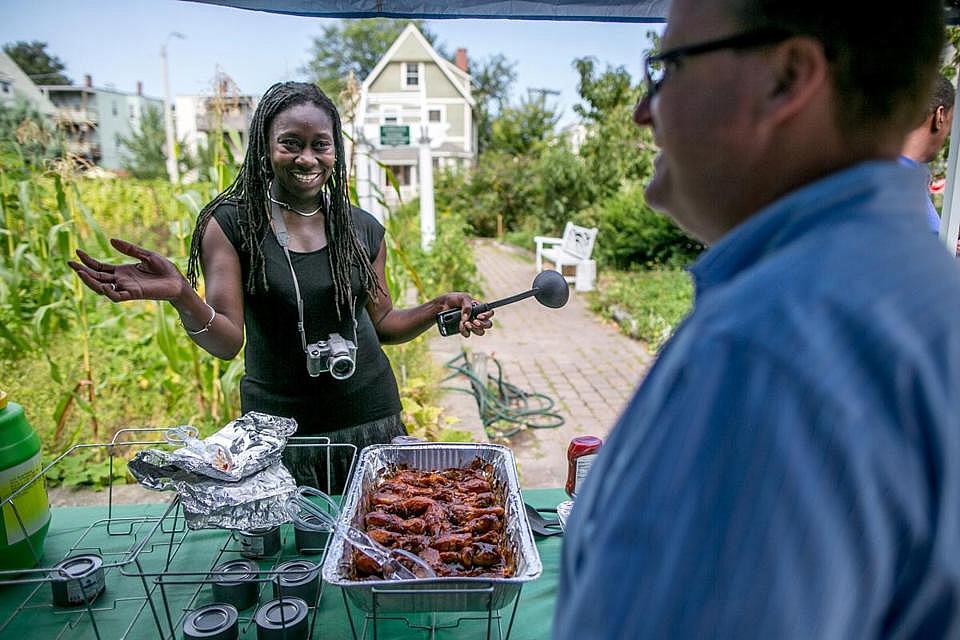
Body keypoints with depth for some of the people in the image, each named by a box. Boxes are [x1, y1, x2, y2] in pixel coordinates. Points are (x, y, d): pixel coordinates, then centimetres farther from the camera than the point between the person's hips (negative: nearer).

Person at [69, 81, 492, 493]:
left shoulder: (362, 229, 2)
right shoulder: (231, 223, -7)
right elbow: (227, 342, -13)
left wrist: (438, 307, -6)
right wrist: (180, 295, -31)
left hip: (370, 419, 3)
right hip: (278, 425, -2)